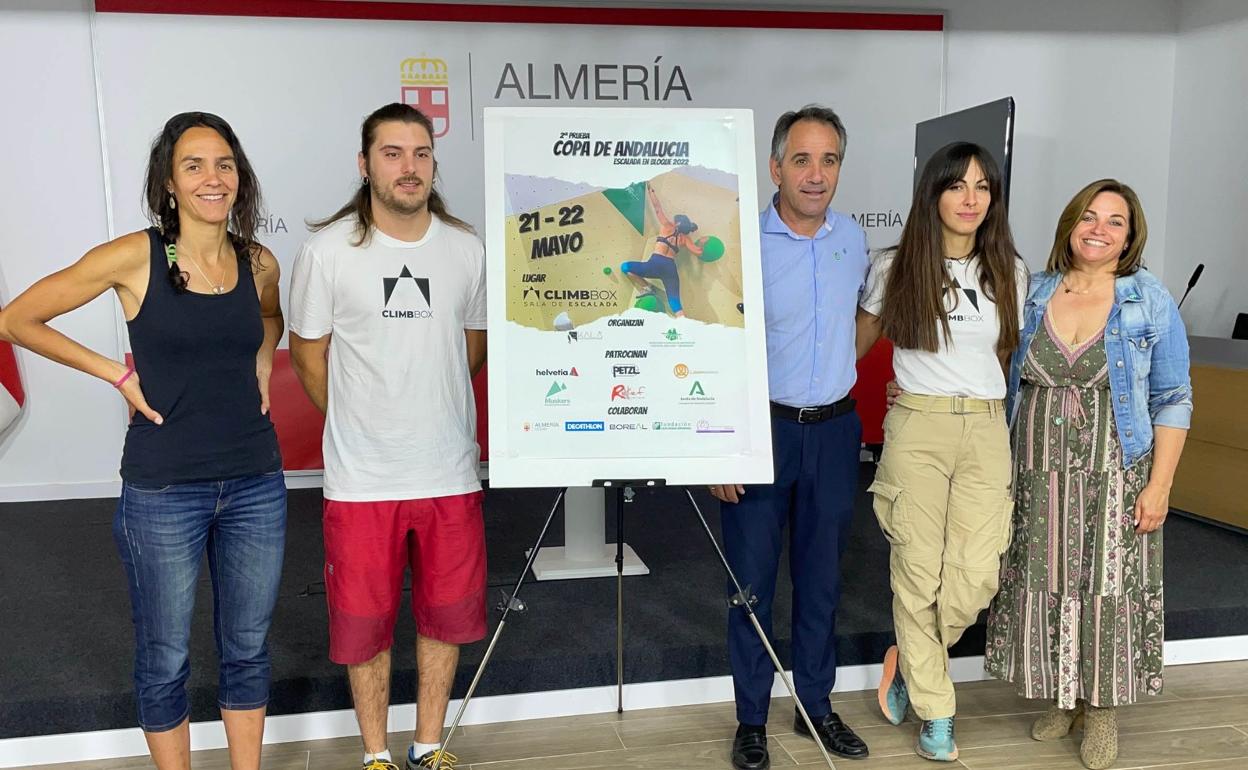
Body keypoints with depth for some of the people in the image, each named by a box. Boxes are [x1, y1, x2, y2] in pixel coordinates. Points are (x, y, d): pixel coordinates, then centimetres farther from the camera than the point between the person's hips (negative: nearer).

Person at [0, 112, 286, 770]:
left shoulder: (259, 264, 1)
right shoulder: (133, 258, -11)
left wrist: (260, 368, 7)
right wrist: (117, 373, -6)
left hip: (255, 485, 4)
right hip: (163, 492, -3)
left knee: (247, 649, 16)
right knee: (165, 661, 11)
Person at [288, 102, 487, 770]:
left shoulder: (467, 249, 2)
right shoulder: (327, 250, -6)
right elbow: (308, 355, 3)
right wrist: (362, 426, 9)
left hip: (450, 474, 3)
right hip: (361, 481, -2)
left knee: (446, 615, 13)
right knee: (365, 622, 10)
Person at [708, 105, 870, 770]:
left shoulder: (853, 238, 5)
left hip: (834, 430, 4)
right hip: (763, 428, -4)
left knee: (821, 576, 13)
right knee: (752, 578, 3)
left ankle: (817, 705, 28)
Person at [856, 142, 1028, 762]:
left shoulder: (1010, 273, 9)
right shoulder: (894, 268, 2)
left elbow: (1014, 357, 17)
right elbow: (856, 347, 10)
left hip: (987, 432, 3)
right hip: (916, 429, -2)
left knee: (975, 579, -4)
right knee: (918, 575, 1)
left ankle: (909, 659, 26)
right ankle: (935, 712, 19)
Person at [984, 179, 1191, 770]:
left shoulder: (1150, 304, -3)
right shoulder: (1034, 295, 4)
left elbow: (1173, 400, -2)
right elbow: (1010, 384, 11)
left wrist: (1159, 485, -8)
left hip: (1114, 478, -2)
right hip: (1039, 478, 2)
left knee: (1109, 588, 4)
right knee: (1043, 583, 8)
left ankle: (1102, 709, 23)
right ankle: (1062, 697, 28)